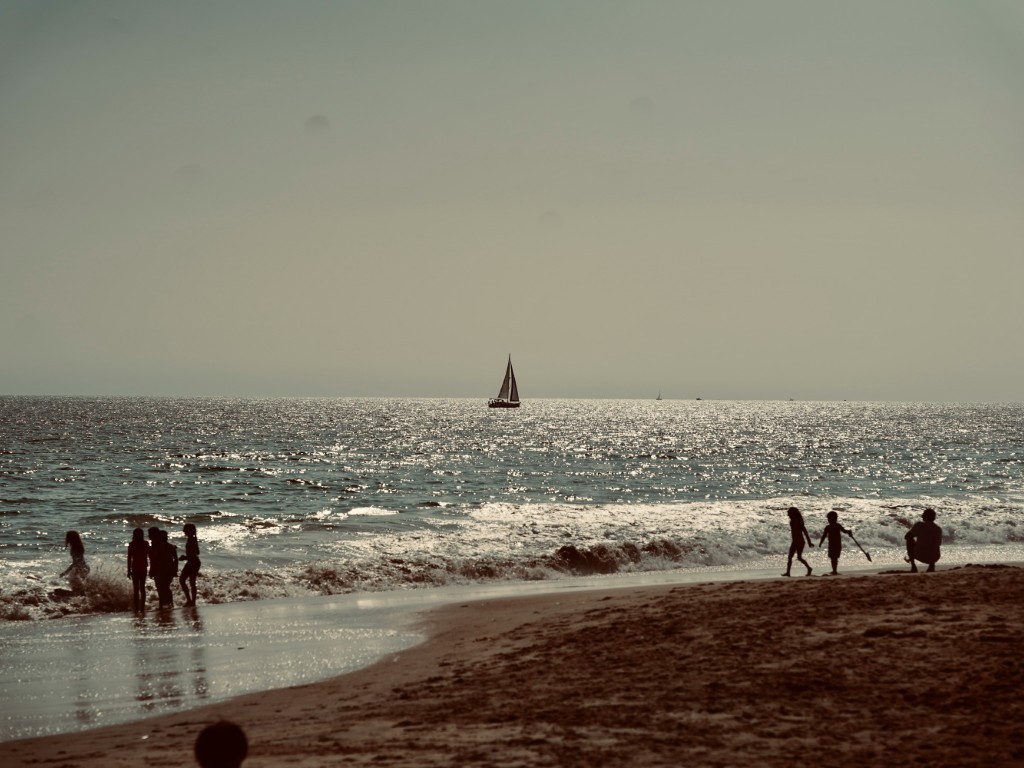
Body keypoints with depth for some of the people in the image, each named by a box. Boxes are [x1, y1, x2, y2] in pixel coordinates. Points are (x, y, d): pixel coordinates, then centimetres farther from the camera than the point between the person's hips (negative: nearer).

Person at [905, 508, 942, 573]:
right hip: (934, 558, 3)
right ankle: (931, 566, 19)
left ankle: (913, 566, 18)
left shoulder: (919, 525, -5)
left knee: (909, 539, 24)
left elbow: (907, 536, 6)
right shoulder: (938, 529, 5)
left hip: (920, 555, -3)